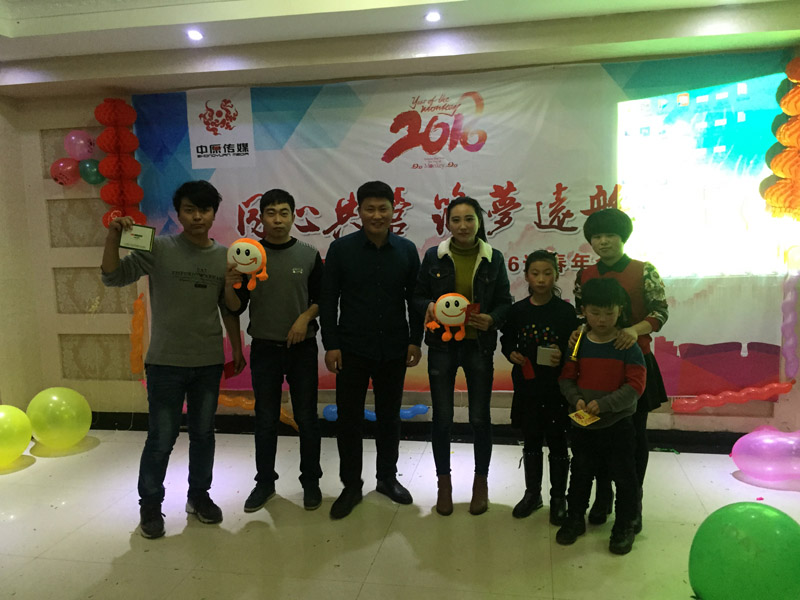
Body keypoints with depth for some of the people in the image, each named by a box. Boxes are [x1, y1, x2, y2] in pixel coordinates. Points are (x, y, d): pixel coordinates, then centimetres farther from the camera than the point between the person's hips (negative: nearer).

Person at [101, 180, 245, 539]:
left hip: (209, 362, 4)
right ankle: (150, 505, 23)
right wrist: (113, 237, -25)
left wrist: (237, 349, 12)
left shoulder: (224, 256, 4)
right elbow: (113, 277, -11)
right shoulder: (158, 249, -7)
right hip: (166, 362, -3)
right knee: (161, 438, 3)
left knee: (203, 433, 14)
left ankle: (199, 495, 33)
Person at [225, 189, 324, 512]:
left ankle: (311, 481, 23)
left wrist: (306, 317, -13)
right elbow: (237, 307, 0)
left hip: (302, 348, 0)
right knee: (266, 419, 11)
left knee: (306, 417, 8)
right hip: (264, 348, 1)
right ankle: (265, 482, 26)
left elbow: (322, 298, 5)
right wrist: (230, 287, -19)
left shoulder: (309, 255, -1)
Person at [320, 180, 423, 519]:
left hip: (393, 351, 2)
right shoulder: (341, 249, -5)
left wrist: (415, 340, 1)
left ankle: (387, 477, 32)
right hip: (352, 350, -1)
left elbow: (414, 298, 5)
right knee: (348, 419, 6)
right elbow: (328, 300, -3)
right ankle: (351, 485, 22)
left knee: (389, 417, 14)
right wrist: (330, 345, -6)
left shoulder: (407, 250, 0)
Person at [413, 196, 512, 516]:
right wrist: (429, 306, -17)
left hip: (479, 346, 0)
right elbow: (418, 295, 5)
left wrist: (492, 319, -16)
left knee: (480, 418, 8)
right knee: (442, 417, 8)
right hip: (442, 345, 0)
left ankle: (481, 480, 29)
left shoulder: (494, 258, -1)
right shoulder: (434, 256, -1)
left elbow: (505, 301, 4)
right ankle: (444, 481, 27)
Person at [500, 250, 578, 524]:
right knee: (531, 440, 15)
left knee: (557, 442, 8)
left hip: (556, 387, -2)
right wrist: (512, 354, -9)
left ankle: (558, 498, 24)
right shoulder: (518, 310, 0)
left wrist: (562, 357, -23)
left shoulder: (566, 311, -7)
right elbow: (506, 341, 11)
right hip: (527, 385, 3)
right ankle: (532, 493, 31)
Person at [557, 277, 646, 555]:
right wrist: (577, 399, -14)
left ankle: (625, 526, 28)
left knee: (624, 477, 9)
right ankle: (574, 519, 35)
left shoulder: (628, 347, -12)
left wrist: (603, 404, -23)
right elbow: (566, 378, 4)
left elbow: (635, 386, -16)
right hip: (583, 425, 3)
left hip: (618, 425, -3)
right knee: (580, 474, 17)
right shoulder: (578, 343, -1)